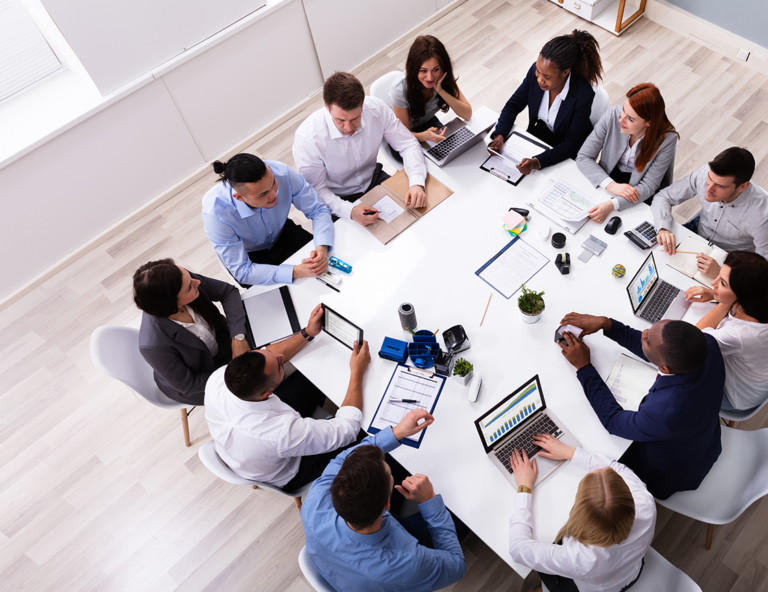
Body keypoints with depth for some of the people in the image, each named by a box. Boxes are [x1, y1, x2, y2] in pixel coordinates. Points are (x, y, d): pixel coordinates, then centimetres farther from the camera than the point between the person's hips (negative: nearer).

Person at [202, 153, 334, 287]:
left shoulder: (281, 172, -30)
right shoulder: (215, 213, -36)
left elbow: (318, 210, -18)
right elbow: (242, 271, -30)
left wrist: (322, 248, -38)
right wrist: (296, 271, -41)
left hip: (283, 232, 3)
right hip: (250, 258, -3)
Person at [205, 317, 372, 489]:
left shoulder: (216, 380, -31)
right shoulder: (284, 432, -45)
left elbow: (264, 359, -10)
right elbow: (347, 428, -29)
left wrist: (308, 333, -9)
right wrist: (357, 373, -22)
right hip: (283, 479, -5)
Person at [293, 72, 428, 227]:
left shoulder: (377, 108, -22)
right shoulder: (307, 139, -31)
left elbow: (408, 145, -12)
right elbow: (316, 191, -22)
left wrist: (417, 183, -31)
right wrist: (350, 211, -40)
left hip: (373, 178, 4)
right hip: (338, 199, -4)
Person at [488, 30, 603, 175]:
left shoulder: (583, 94, -31)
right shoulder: (536, 71, -18)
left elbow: (572, 145, -25)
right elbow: (513, 105, -5)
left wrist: (538, 162, -41)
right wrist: (500, 135, -24)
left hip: (565, 154, -4)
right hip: (538, 133, 5)